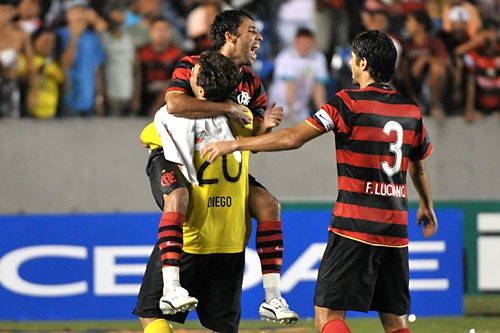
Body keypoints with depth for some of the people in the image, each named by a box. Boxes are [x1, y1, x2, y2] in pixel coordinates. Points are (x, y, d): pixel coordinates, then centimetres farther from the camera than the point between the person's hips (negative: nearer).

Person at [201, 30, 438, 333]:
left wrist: (234, 144, -5)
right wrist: (427, 208, 43)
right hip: (396, 229, 6)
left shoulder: (348, 103, -8)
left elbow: (293, 138, -12)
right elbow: (419, 169, 24)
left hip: (354, 228, -6)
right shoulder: (411, 110, 9)